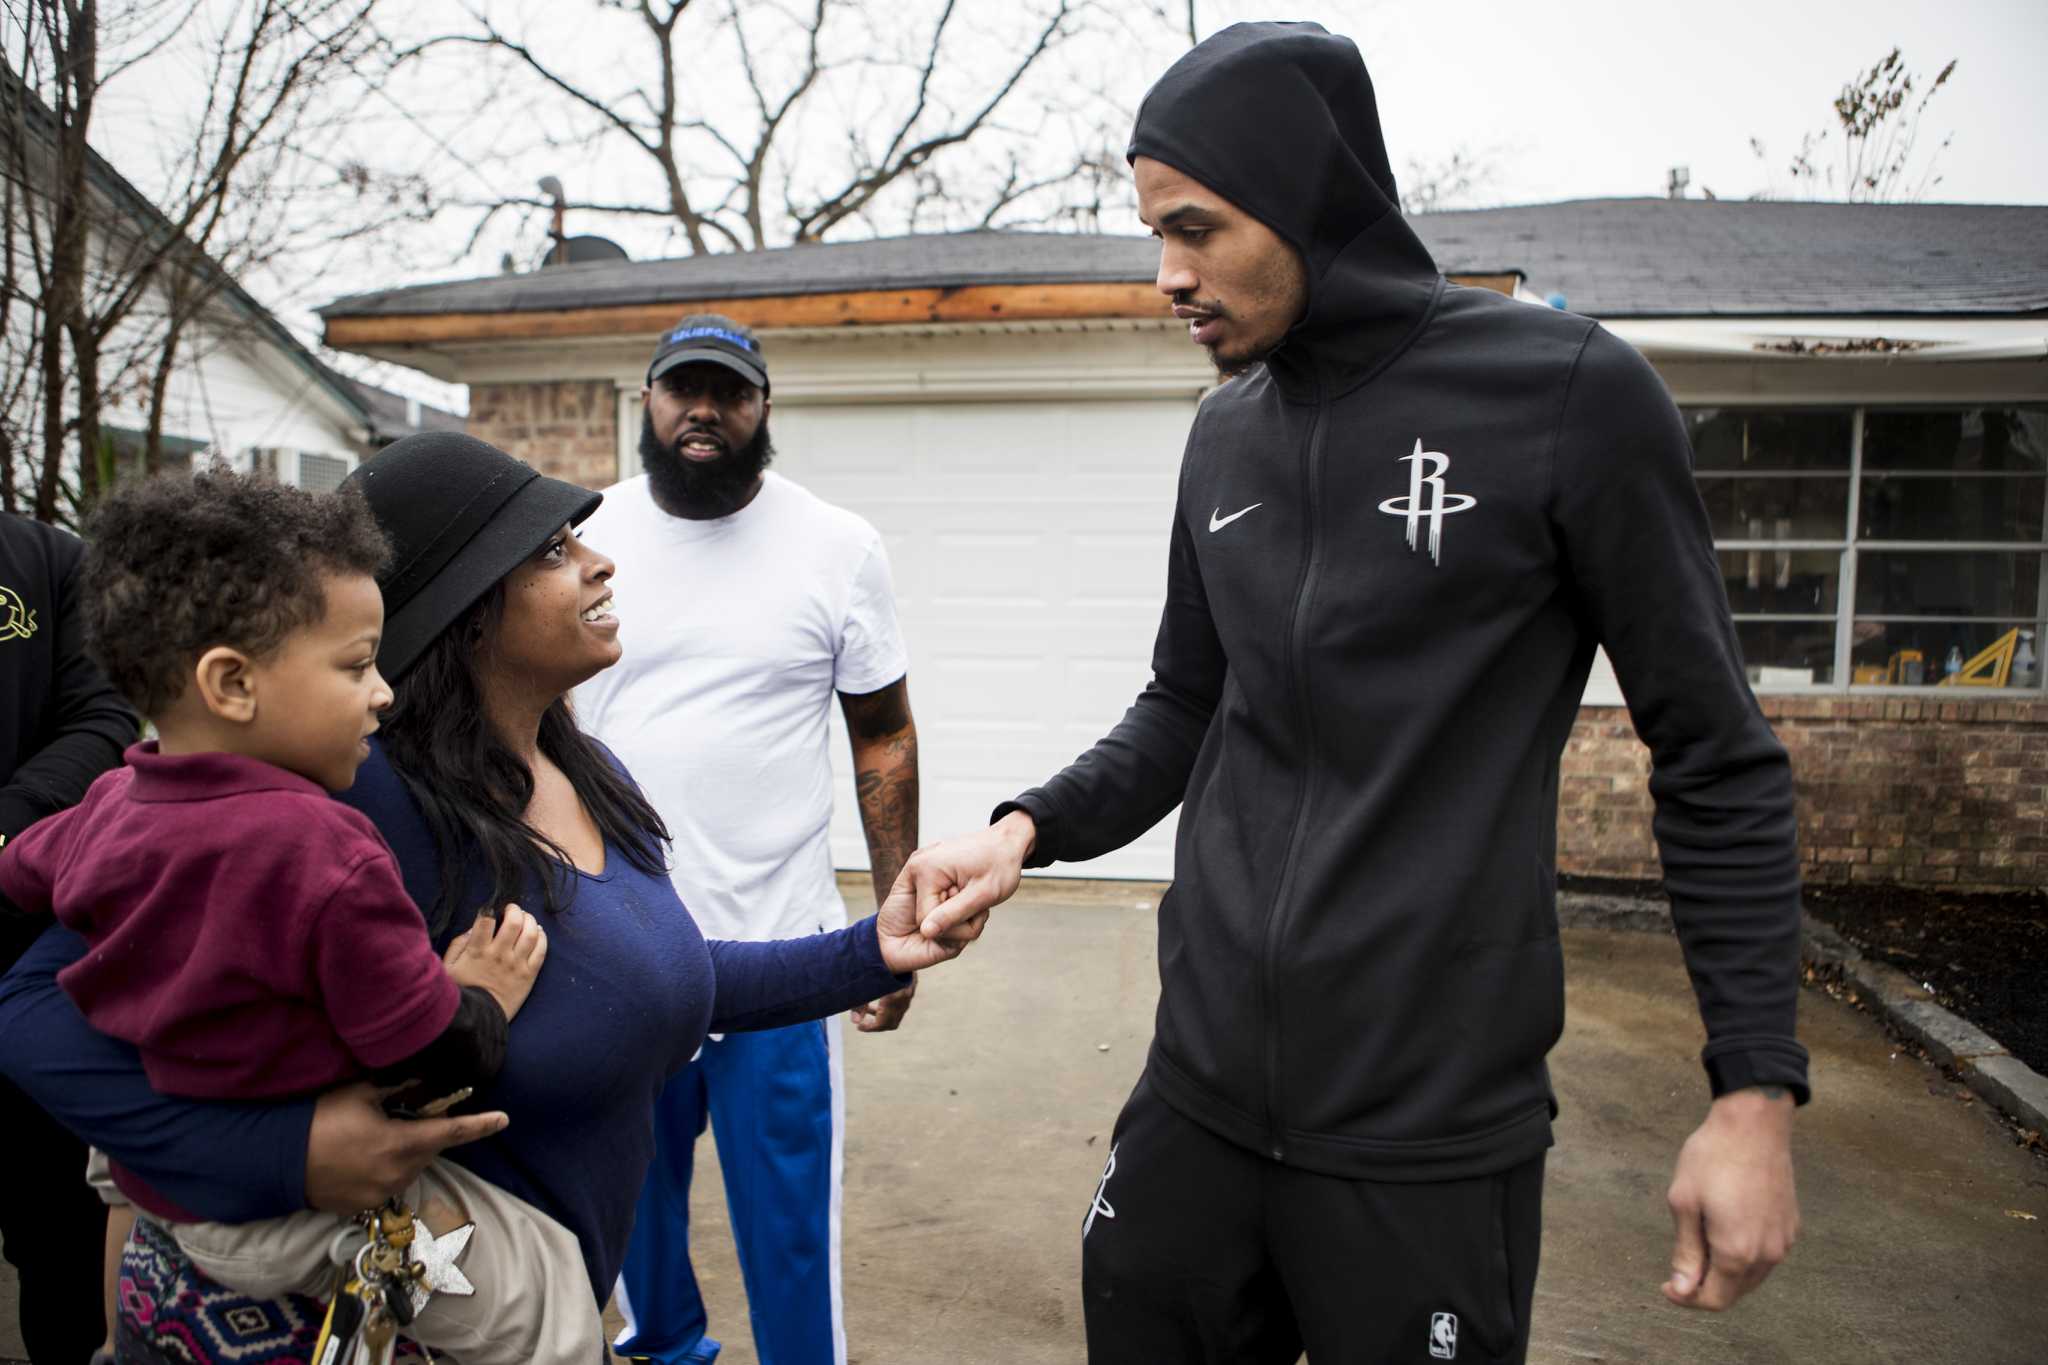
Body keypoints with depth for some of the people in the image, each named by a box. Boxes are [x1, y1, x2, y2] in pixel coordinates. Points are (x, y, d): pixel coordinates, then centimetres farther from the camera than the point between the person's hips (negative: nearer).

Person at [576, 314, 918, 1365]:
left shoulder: (837, 547, -2)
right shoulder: (586, 539, 3)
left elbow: (883, 736, 1)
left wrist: (897, 920, -3)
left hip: (774, 949, -2)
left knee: (789, 1218, 5)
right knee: (630, 1194, 19)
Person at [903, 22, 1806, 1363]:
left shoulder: (1568, 393, -10)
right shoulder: (1228, 434, 7)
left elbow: (1715, 761, -5)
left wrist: (1758, 1090, -8)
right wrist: (1033, 825, -3)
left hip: (1430, 1134, -5)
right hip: (1200, 1098, 5)